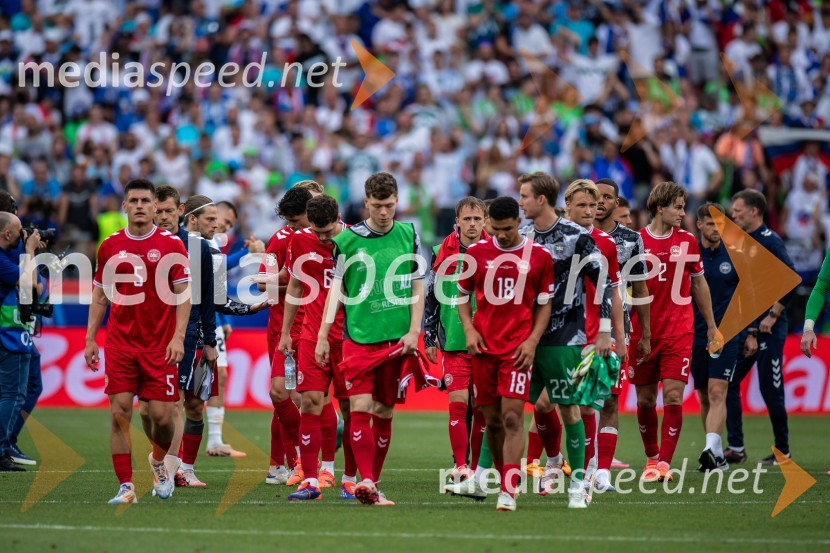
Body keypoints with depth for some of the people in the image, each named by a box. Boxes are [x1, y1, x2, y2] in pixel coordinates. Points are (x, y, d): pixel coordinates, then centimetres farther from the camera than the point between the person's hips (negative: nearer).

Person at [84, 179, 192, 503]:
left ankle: (160, 461, 29)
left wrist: (178, 336, -13)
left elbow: (183, 293, -2)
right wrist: (90, 339, 9)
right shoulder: (110, 246, 7)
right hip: (120, 343, 2)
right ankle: (126, 486, -3)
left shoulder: (171, 245, -1)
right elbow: (100, 295, 14)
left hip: (160, 345, -2)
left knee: (162, 416, -3)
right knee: (119, 413, -8)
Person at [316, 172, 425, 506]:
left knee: (384, 412, 5)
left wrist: (414, 332, 2)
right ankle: (366, 481, -18)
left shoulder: (408, 235, 6)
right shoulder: (347, 240, 1)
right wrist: (323, 335, -1)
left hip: (397, 340, 2)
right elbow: (336, 288, 4)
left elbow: (417, 287, 10)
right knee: (360, 408, -13)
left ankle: (373, 483, 14)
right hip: (359, 338, -2)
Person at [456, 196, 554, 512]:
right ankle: (502, 478, 24)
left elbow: (544, 305, 8)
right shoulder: (476, 253, 5)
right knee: (492, 419, 6)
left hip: (518, 347, -2)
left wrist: (533, 340, -4)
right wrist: (468, 329, 1)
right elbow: (462, 295, 16)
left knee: (512, 417, -12)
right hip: (483, 346, 2)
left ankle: (508, 492, -15)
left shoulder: (539, 256, 2)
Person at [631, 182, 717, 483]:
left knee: (673, 396, -10)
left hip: (679, 332, 1)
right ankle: (652, 458, 26)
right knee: (645, 399, 7)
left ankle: (664, 463, -6)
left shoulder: (687, 241, 5)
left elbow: (698, 283, 17)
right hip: (642, 332, -1)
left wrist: (711, 324, 19)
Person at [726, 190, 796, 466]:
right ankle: (735, 448, 7)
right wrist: (748, 332, 10)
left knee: (770, 389, -3)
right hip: (747, 328, 9)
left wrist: (773, 315, -18)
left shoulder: (770, 241, -12)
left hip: (769, 328, -8)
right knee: (728, 383, 3)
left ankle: (782, 451, 9)